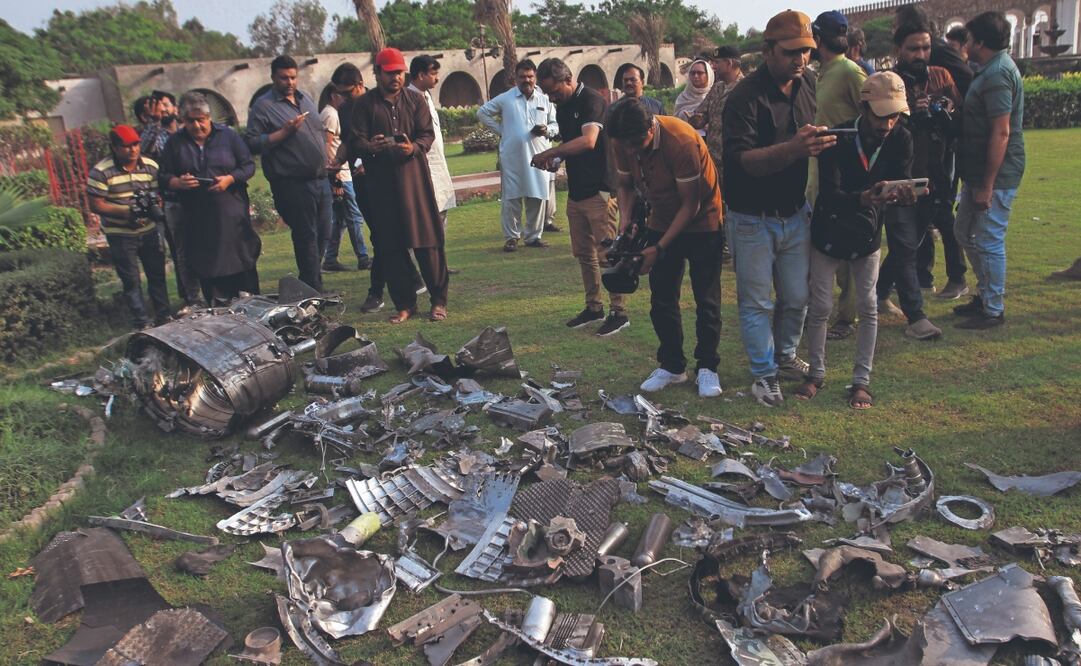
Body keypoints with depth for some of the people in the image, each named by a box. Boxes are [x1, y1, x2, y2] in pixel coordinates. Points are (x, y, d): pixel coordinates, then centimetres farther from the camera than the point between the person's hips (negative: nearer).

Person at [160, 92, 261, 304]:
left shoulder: (228, 136, 4)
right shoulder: (175, 143, 7)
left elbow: (249, 165, 4)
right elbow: (163, 177, 9)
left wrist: (229, 179, -13)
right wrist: (178, 182, -13)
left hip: (231, 215, -1)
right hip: (197, 220, 1)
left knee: (243, 263, 1)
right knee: (207, 269, 4)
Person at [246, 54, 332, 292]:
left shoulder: (306, 98, 16)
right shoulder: (263, 106, -6)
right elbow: (252, 144, -13)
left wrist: (326, 161, 18)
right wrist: (284, 131, -19)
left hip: (320, 179, 7)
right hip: (293, 184, -7)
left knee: (323, 234, 12)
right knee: (306, 237, -4)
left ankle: (309, 284, 26)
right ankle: (314, 289, 5)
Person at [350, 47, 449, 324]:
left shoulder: (415, 99, 10)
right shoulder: (365, 103, 7)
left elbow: (428, 134, 3)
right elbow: (356, 140, 1)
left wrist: (414, 148, -18)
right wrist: (370, 146, -22)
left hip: (414, 175, 0)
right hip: (380, 180, 0)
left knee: (427, 240, -3)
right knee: (390, 245, 1)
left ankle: (438, 300, 8)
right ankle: (405, 304, 12)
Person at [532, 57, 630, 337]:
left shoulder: (591, 100, -13)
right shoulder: (562, 107, 14)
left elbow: (588, 141, -28)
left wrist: (550, 152, -25)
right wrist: (556, 159, 2)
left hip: (599, 191, -9)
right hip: (575, 191, 9)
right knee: (583, 253, 13)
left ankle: (619, 313, 3)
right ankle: (594, 307, 24)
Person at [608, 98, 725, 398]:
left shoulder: (681, 141, -31)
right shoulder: (623, 143, -14)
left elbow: (690, 204, -25)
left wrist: (659, 248, -26)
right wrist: (625, 225, -16)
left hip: (701, 221, -5)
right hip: (661, 221, 5)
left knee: (706, 299, -2)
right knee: (662, 297, 5)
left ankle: (707, 367, 11)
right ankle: (671, 365, 17)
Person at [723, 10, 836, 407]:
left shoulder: (807, 84, 4)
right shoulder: (745, 98, -19)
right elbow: (743, 160, -31)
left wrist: (817, 142, 4)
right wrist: (793, 148, -44)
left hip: (795, 213, 6)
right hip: (752, 219, -6)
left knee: (797, 298, 14)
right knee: (756, 302, 4)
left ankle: (784, 357, 35)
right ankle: (764, 374, 18)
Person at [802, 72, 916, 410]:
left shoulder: (900, 139, -11)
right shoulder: (837, 139, -22)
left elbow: (901, 181, -15)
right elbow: (829, 194, -29)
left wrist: (904, 194, -39)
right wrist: (864, 198, -48)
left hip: (868, 234, 3)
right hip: (829, 232, -3)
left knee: (868, 308, 3)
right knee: (820, 307, 3)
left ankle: (861, 380, 16)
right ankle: (816, 373, 22)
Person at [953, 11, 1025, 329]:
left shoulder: (997, 74, -18)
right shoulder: (992, 69, 14)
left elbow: (1001, 133, -23)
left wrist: (987, 185, -23)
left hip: (996, 175, -10)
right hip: (979, 173, 10)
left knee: (989, 242, -2)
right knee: (964, 232, 19)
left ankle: (993, 310, 10)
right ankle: (984, 294, 32)